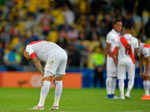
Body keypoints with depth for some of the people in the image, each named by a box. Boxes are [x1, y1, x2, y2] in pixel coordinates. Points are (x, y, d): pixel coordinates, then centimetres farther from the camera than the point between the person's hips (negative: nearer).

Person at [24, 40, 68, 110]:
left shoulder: (29, 47, 18)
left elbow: (36, 62, 3)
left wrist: (42, 75, 1)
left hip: (55, 55, -8)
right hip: (64, 54, 8)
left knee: (46, 80, -4)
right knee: (58, 80, 16)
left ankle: (41, 105, -5)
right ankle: (56, 105, 19)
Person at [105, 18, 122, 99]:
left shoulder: (119, 35, 15)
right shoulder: (110, 35, -11)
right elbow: (108, 48, -15)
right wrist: (114, 59, -20)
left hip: (117, 58, 8)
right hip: (111, 58, -8)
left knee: (114, 76, 8)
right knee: (110, 75, -7)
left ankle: (112, 93, 11)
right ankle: (109, 93, -5)